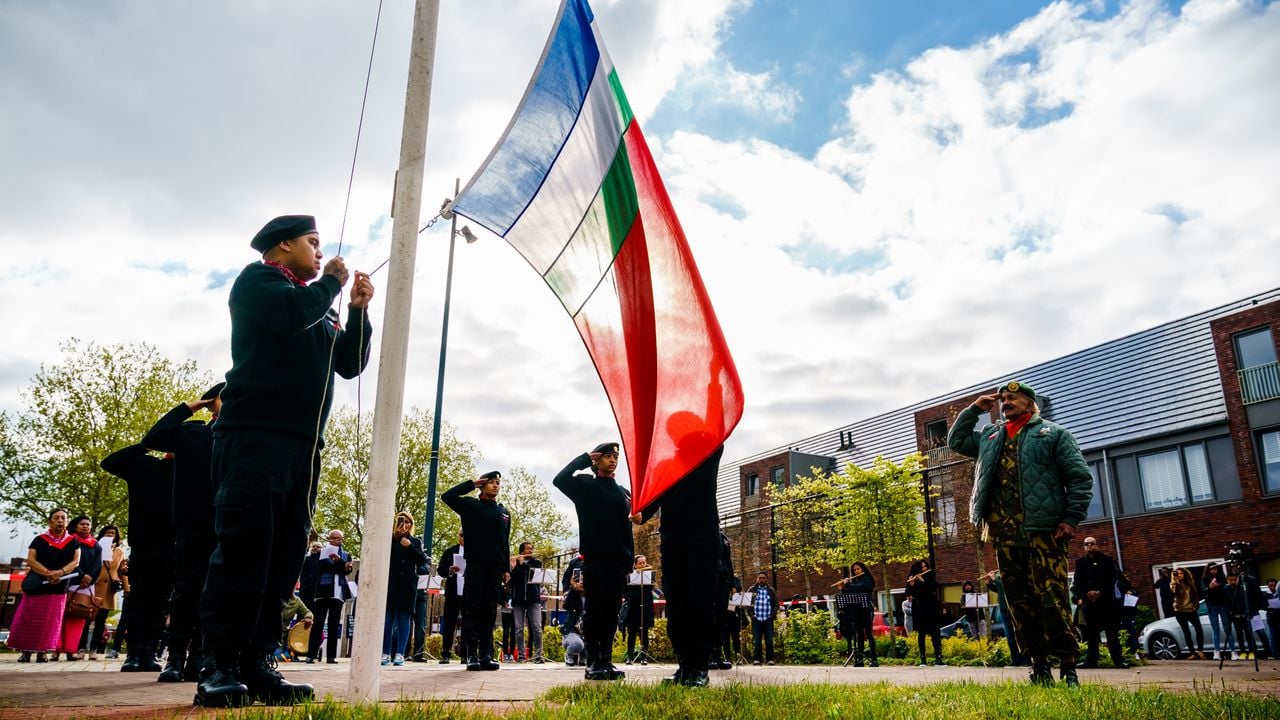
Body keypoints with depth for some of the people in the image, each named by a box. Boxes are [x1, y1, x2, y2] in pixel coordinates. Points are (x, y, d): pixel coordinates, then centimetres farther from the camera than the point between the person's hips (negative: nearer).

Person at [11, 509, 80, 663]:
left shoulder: (73, 541, 8)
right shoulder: (40, 539, 3)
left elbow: (76, 561, 0)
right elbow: (30, 560, -5)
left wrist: (60, 572, -18)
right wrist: (47, 573, -19)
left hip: (59, 586, 1)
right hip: (38, 584, -1)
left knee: (50, 619, 1)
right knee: (30, 617, -2)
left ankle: (42, 652, 5)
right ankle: (26, 651, 5)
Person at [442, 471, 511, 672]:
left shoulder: (504, 513, 18)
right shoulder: (471, 505, 5)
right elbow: (447, 496, -11)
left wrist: (506, 569, 12)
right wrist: (472, 484, -5)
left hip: (495, 568, 4)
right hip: (475, 565, -4)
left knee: (489, 612, 4)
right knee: (472, 610, -5)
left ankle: (486, 654, 5)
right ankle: (471, 654, -3)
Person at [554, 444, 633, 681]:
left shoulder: (623, 492, 18)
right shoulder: (585, 485, 5)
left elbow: (626, 528, 17)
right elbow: (559, 480, -14)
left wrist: (630, 558, 9)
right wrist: (584, 458, -5)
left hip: (617, 560, 4)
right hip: (594, 557, -4)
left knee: (612, 610, 3)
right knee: (595, 609, -6)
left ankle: (606, 661, 7)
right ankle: (593, 663, -3)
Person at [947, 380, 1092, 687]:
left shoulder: (1053, 433, 6)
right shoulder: (990, 436, 22)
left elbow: (1080, 478, 1)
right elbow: (956, 440, 31)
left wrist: (1072, 519, -9)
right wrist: (975, 408, 21)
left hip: (1043, 530, -5)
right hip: (1004, 533, 5)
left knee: (1052, 599, -8)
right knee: (1019, 601, 5)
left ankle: (1068, 665, -1)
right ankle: (1039, 663, 12)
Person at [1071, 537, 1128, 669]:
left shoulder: (1107, 560, 7)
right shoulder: (1080, 562, 14)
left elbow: (1112, 578, -2)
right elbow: (1078, 582, 7)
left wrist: (1099, 592, -13)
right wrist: (1081, 596, -8)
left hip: (1106, 600, -2)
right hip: (1089, 601, 2)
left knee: (1112, 632, -4)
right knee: (1091, 633, 4)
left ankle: (1118, 660, -2)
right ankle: (1091, 660, 7)